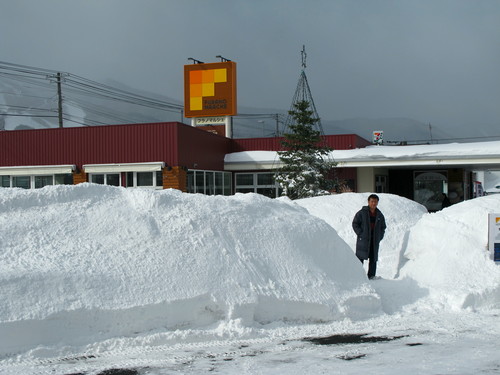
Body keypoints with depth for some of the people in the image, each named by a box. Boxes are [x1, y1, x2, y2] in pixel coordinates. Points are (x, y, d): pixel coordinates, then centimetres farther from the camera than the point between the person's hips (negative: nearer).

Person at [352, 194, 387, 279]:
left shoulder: (379, 215, 12)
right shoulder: (362, 213, -1)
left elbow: (383, 227, 21)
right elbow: (355, 223, -1)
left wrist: (380, 237, 7)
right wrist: (360, 234, -10)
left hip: (375, 240, 4)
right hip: (363, 240, -4)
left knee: (373, 258, 6)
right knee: (360, 257, -5)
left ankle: (371, 276, 13)